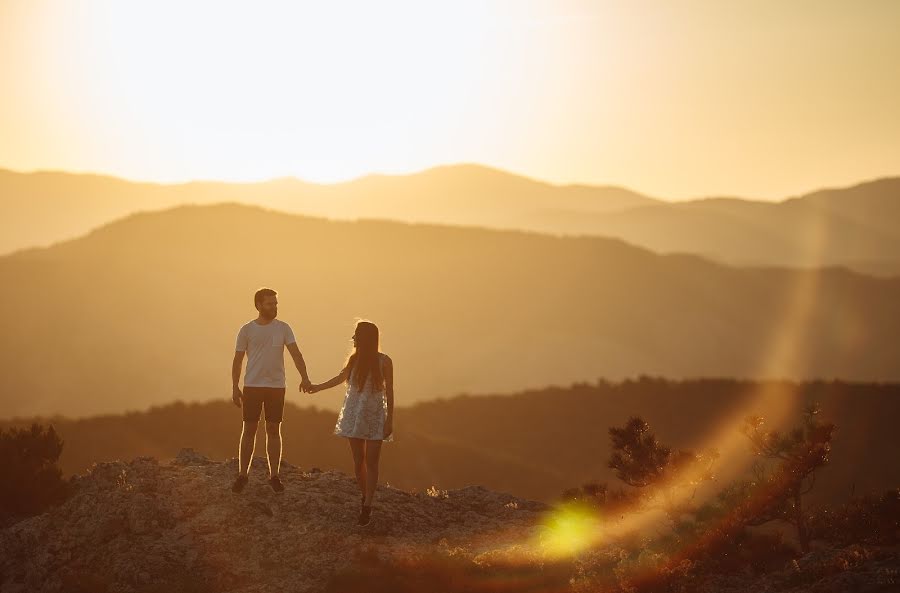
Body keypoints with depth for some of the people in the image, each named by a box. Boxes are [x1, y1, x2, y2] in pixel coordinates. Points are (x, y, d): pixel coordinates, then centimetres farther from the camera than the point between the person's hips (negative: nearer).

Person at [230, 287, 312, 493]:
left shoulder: (283, 328, 1)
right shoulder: (247, 330, 0)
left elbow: (295, 353, -7)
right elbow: (238, 360, 3)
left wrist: (304, 377, -21)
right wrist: (234, 387, -3)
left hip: (276, 387, 1)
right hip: (252, 386, -1)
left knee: (274, 430, 5)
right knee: (249, 430, 2)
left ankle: (274, 476, 10)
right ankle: (242, 475, 9)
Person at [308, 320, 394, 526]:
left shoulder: (384, 362, -9)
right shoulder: (354, 360, 2)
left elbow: (389, 392, -5)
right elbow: (340, 377, 20)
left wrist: (389, 420, -8)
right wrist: (318, 387, 34)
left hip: (375, 418, -4)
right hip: (354, 416, 4)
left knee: (371, 462, -6)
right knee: (358, 461, 5)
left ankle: (367, 507, -5)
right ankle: (365, 496, 22)